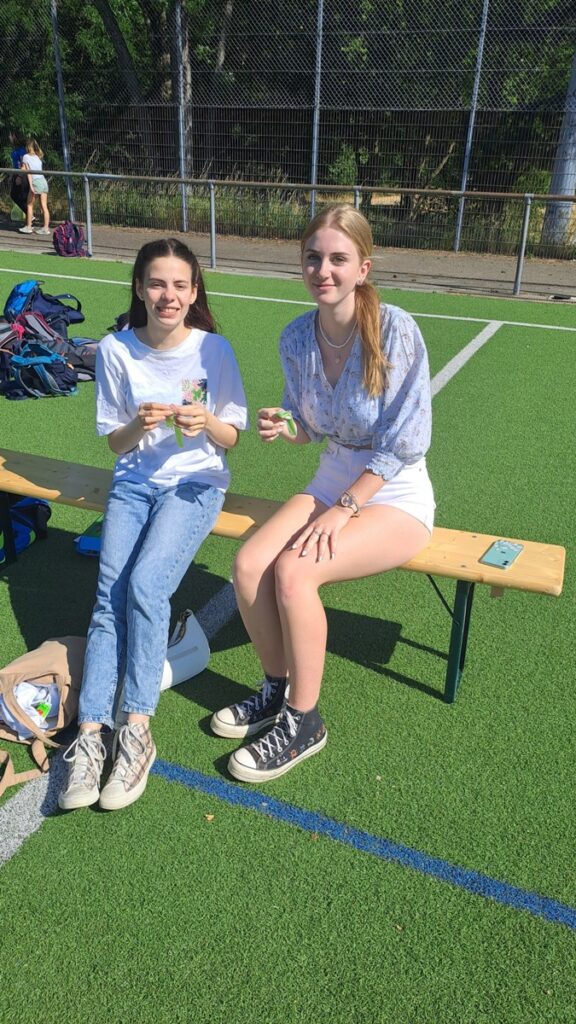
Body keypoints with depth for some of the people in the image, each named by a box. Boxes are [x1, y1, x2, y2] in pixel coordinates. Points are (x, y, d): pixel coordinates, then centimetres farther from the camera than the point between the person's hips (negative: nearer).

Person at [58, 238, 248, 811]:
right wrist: (138, 425, -18)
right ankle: (89, 735, -17)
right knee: (109, 597, -18)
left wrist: (207, 423, -21)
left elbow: (231, 438, 1)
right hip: (134, 482, 3)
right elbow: (115, 444, 5)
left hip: (195, 484, -2)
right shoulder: (116, 351, 0)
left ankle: (136, 730, -17)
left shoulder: (214, 349, -4)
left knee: (144, 585, -25)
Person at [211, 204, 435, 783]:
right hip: (332, 479, 6)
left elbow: (402, 445, -16)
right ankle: (277, 688, 9)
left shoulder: (396, 331, -18)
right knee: (248, 566, -17)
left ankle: (303, 722, -5)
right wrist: (283, 428, -12)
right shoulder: (296, 337, -2)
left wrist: (343, 509, -20)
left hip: (396, 495, -5)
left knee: (293, 573, -27)